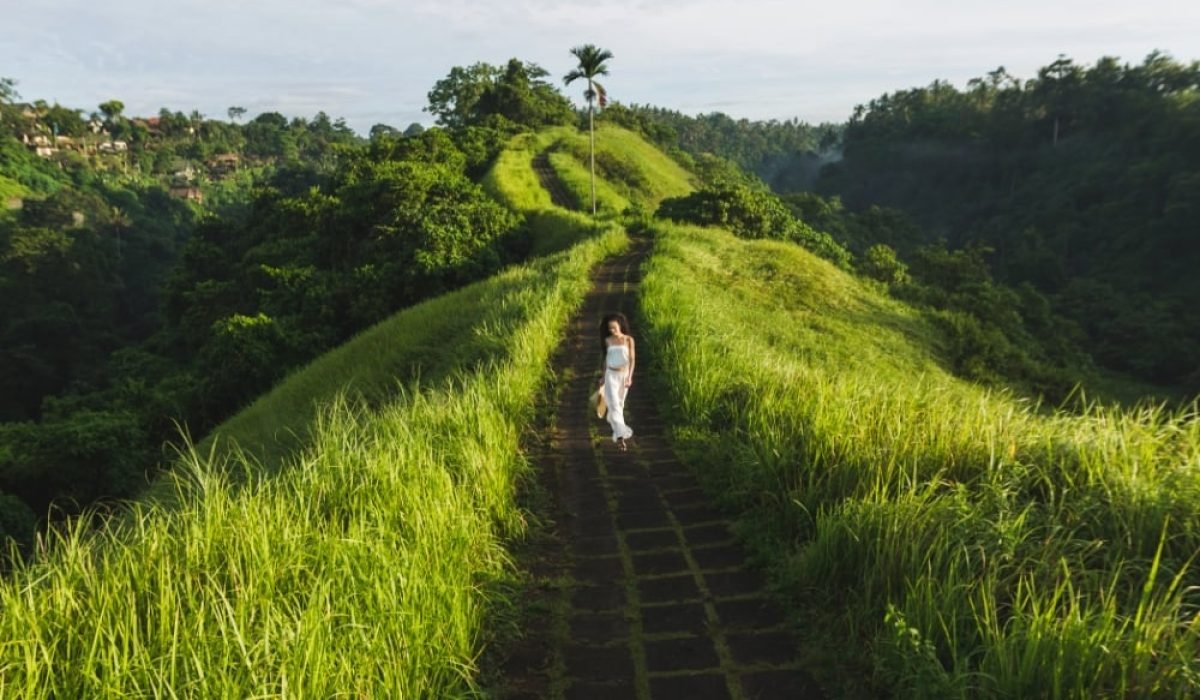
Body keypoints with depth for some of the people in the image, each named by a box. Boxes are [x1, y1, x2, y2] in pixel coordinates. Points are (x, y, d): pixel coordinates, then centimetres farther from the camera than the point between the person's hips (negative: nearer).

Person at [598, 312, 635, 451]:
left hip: (624, 375, 0)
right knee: (614, 405, -12)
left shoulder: (629, 339, -7)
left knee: (619, 403, 17)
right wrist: (603, 376, 13)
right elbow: (607, 358, 9)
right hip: (611, 375, 0)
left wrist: (629, 377, -18)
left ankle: (612, 419, 49)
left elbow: (632, 359, -9)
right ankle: (620, 436, -18)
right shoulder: (608, 340, -1)